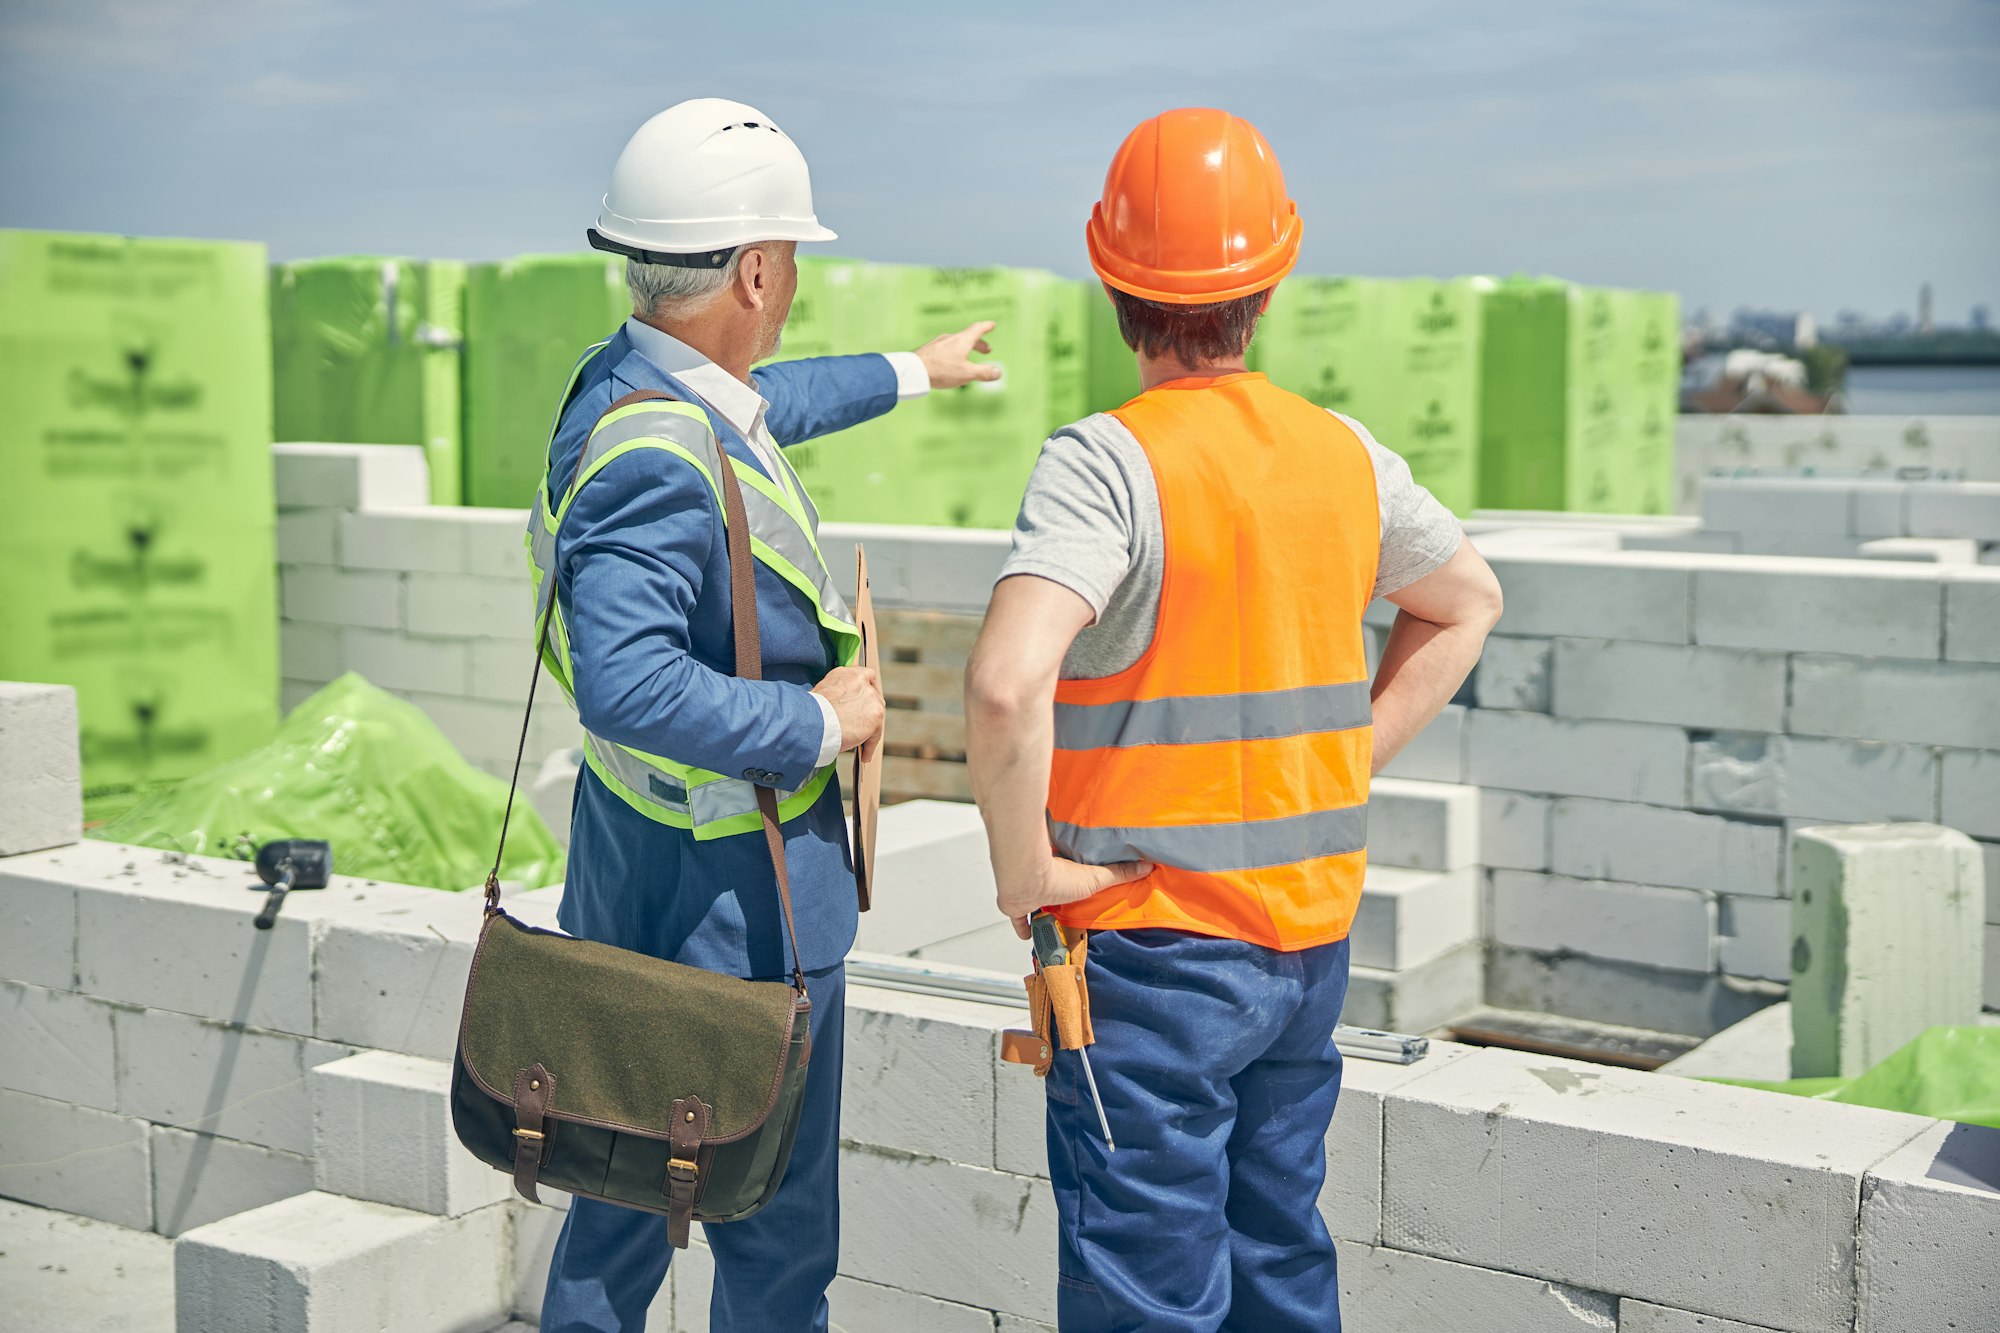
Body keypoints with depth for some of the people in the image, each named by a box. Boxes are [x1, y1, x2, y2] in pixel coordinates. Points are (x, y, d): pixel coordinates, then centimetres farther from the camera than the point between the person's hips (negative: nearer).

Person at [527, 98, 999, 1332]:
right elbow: (628, 685, -38)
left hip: (640, 856, 10)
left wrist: (909, 371, 41)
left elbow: (769, 404, 26)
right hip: (729, 891, -10)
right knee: (776, 1227, 7)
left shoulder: (631, 382, 4)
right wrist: (820, 722, -25)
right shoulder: (657, 459, -28)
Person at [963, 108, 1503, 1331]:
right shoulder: (1344, 453, 4)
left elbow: (1007, 683, -32)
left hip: (1151, 943, -6)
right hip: (1310, 927, 7)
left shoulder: (1106, 461, -17)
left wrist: (1023, 867, -16)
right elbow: (1467, 603, 22)